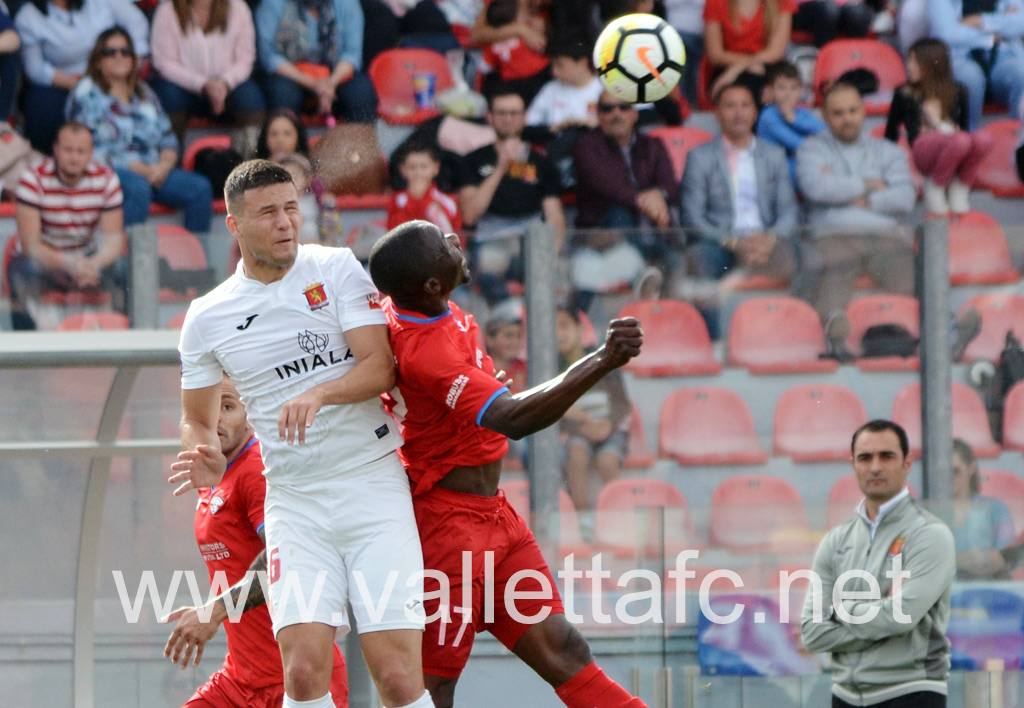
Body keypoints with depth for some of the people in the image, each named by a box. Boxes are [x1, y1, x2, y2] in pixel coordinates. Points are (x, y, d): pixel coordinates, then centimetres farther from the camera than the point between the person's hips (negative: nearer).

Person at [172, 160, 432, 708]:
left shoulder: (336, 268, 1)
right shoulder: (206, 318, 6)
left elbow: (381, 368, -6)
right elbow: (197, 418, 19)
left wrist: (320, 394, -25)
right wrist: (208, 461, -4)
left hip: (374, 484, -1)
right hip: (294, 498, 1)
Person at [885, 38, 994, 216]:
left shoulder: (957, 93, 19)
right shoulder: (905, 95, 13)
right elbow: (891, 134, 15)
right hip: (923, 149, -3)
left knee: (984, 140, -34)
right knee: (960, 141, -39)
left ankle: (959, 188, -9)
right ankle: (934, 187, -12)